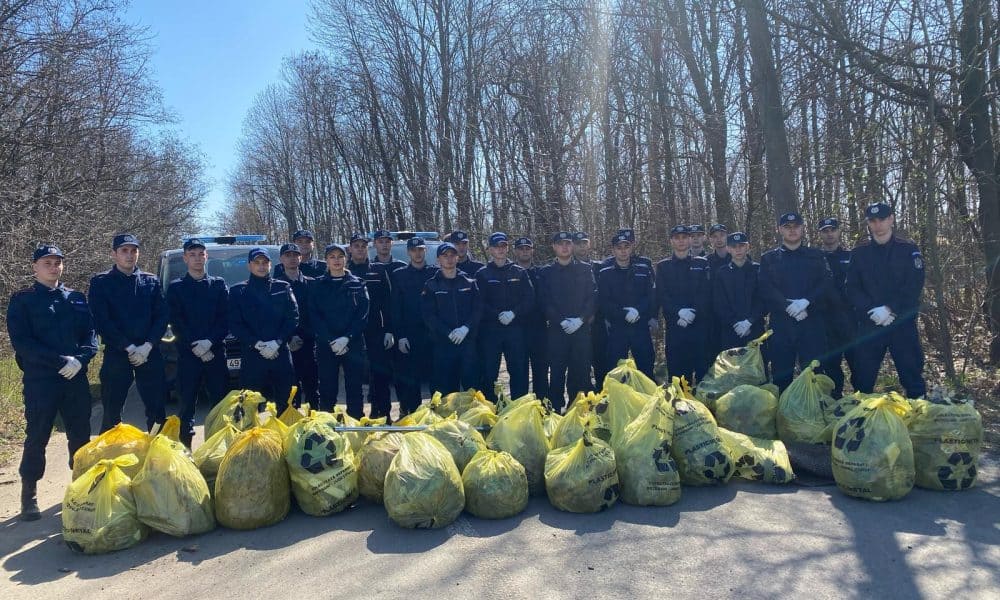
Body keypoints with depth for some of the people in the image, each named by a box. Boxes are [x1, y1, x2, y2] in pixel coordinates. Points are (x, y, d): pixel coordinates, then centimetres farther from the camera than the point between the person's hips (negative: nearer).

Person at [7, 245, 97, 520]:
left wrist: (80, 359, -12)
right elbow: (21, 341, -8)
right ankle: (29, 494, 14)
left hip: (76, 378, 3)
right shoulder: (22, 300, 1)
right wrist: (60, 361, -17)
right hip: (40, 380, -3)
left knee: (81, 434, 10)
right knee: (37, 437, 2)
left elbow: (90, 333, 7)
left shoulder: (76, 298, 12)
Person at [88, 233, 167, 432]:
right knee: (112, 412, 4)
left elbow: (162, 317, 5)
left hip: (150, 354, 2)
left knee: (157, 410, 5)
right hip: (116, 355, -2)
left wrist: (148, 346, -10)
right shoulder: (101, 282, 3)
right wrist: (129, 348, -12)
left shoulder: (151, 281, 10)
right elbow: (101, 322, -5)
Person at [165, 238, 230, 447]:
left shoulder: (219, 285, 10)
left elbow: (225, 319, 2)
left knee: (220, 401, 1)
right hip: (187, 354, 0)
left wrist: (209, 342, -12)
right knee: (187, 404, 2)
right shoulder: (175, 287, 8)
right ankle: (185, 448, 9)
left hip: (216, 352, 1)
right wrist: (195, 346, -10)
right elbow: (175, 323, 1)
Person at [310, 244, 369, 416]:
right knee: (327, 389, 2)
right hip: (326, 345, 1)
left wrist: (347, 338, -14)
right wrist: (331, 341, -12)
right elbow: (314, 316, 1)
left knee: (354, 388, 1)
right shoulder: (317, 286, 9)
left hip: (353, 343, 0)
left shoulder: (358, 284, 7)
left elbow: (363, 314, -2)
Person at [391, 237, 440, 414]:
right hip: (409, 335, 0)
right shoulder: (398, 275, 6)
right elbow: (395, 308, 3)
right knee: (410, 379, 2)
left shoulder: (436, 272, 7)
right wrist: (400, 336, -5)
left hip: (433, 333, 0)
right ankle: (412, 412, 13)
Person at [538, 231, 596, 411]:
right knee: (557, 372, -1)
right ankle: (556, 410, 7)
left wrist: (581, 319, -11)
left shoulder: (585, 269, 10)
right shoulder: (546, 272, 9)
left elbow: (593, 297, 3)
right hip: (556, 329, 0)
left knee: (582, 371, 1)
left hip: (582, 328, 1)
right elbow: (544, 302, 1)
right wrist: (561, 321, -12)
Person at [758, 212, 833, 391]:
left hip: (812, 322, 0)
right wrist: (789, 307, -14)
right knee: (781, 374, 2)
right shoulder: (769, 258, 12)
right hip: (781, 323, 0)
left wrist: (806, 301, -15)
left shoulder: (816, 256, 15)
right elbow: (765, 288, -1)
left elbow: (827, 283, 1)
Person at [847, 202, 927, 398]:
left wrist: (889, 309, -16)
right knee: (863, 378, 5)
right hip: (869, 325, 1)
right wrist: (871, 311, -12)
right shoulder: (859, 253, 8)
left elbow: (914, 287, -5)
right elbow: (852, 289, 2)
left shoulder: (909, 250, 4)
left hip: (902, 324, -1)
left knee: (912, 375, 2)